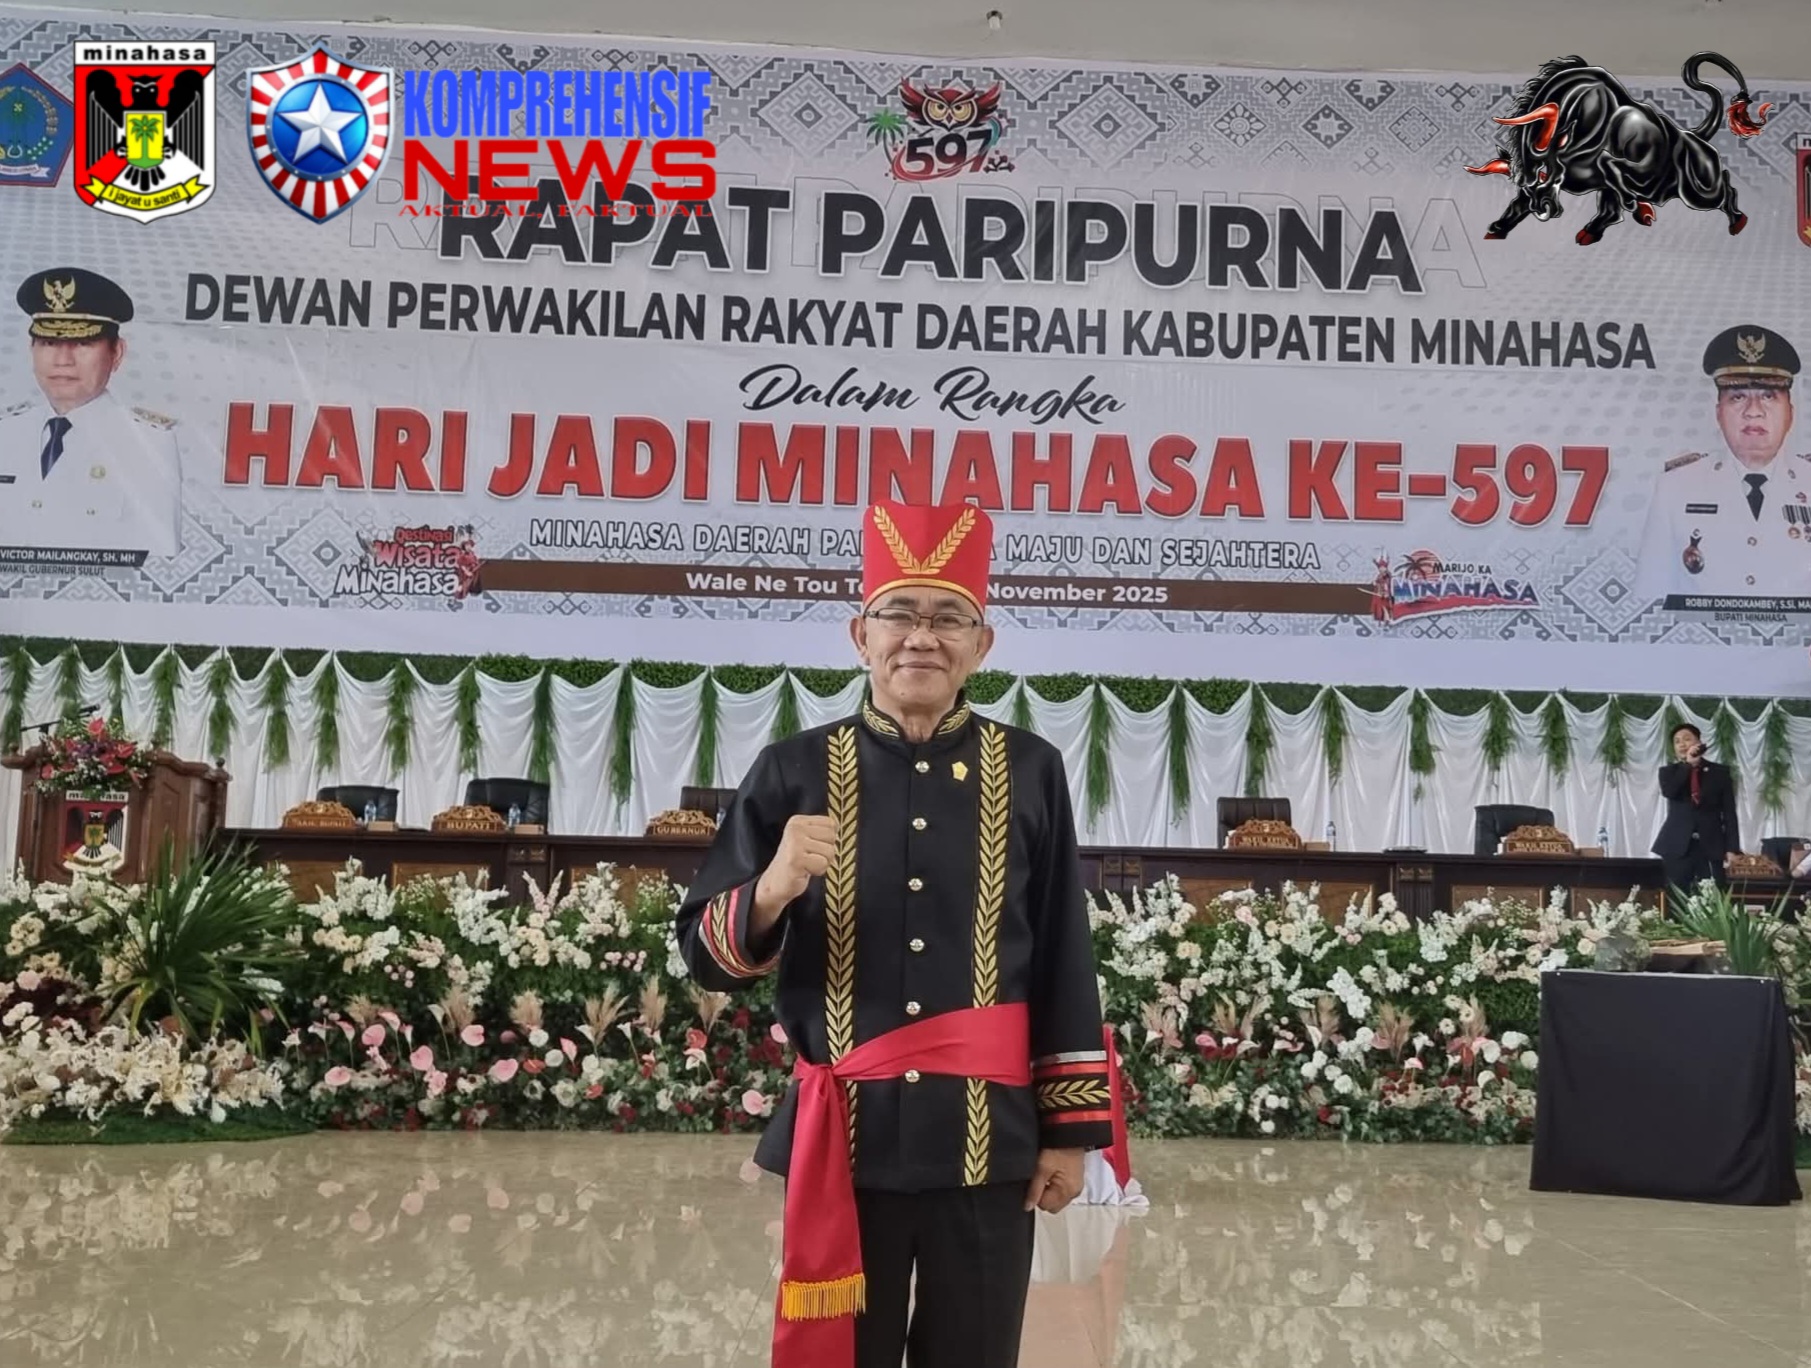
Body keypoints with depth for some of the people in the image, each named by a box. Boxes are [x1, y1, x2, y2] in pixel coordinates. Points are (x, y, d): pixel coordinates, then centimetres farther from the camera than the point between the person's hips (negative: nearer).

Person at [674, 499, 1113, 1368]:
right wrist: (772, 890, -21)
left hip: (988, 1147, 1)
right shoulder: (795, 770, 0)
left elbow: (1064, 962, 5)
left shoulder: (1030, 772, 2)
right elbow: (708, 955, 0)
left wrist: (1070, 1130, 3)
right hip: (842, 1141, 0)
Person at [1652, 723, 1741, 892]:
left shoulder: (1719, 772, 10)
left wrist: (1732, 849, -4)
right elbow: (1668, 791, -12)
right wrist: (1687, 764, -9)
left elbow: (1729, 813, 5)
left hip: (1711, 847, 0)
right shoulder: (1669, 771, 12)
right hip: (1678, 847, 0)